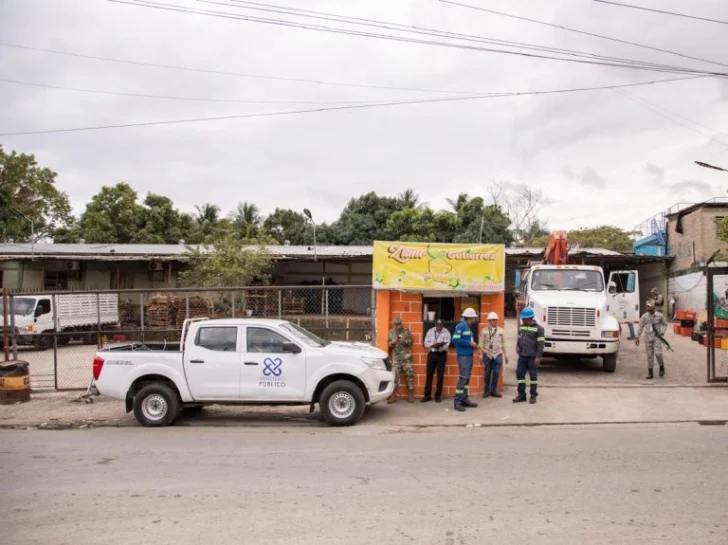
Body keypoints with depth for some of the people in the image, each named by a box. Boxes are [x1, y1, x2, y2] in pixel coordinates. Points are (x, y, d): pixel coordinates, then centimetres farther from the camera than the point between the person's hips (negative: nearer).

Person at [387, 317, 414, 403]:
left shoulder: (406, 331, 3)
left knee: (410, 374, -1)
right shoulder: (391, 332, 7)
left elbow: (410, 341, 0)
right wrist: (394, 342, -15)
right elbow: (388, 344, 6)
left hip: (406, 356, -1)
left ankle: (410, 395, 8)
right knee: (395, 375, -3)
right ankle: (393, 396, 1)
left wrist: (404, 341, -18)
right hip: (396, 357, 1)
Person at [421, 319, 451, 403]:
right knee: (429, 374, 4)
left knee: (440, 375, 1)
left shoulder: (446, 332, -4)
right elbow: (426, 343, -1)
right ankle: (427, 395, 10)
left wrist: (436, 345, -21)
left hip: (441, 355, -2)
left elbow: (446, 345, -13)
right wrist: (434, 345, -18)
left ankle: (438, 395, 11)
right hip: (432, 354, 2)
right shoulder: (430, 331, 5)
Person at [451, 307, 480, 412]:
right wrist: (469, 343, -17)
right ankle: (457, 402, -6)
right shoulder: (461, 326, -12)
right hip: (463, 356, -9)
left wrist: (473, 345, 2)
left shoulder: (468, 327, 15)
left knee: (467, 378, 13)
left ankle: (464, 399, 20)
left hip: (469, 355, 9)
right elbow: (455, 340, -20)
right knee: (463, 378, -9)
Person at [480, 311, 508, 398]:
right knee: (487, 373, 3)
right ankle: (486, 390, 14)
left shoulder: (500, 331, 10)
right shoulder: (484, 331, 3)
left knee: (496, 373, 0)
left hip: (498, 354, 2)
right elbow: (481, 344, 3)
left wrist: (505, 355, 12)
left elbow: (503, 344, 13)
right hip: (487, 354, -2)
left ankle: (494, 390, 12)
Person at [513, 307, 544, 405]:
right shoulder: (521, 327, 11)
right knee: (520, 374, 3)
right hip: (522, 356, 5)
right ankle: (521, 395, 12)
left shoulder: (538, 329, -7)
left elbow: (541, 344, -11)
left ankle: (533, 395, 13)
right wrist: (517, 346, 2)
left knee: (533, 376, 3)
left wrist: (538, 357, -16)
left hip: (532, 357, -5)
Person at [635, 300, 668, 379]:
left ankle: (662, 367, 14)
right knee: (649, 355, 4)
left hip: (657, 337, -2)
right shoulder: (644, 316, 1)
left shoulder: (659, 315, -2)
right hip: (648, 337, 2)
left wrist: (662, 332, -2)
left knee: (658, 353, -13)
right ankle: (650, 373, 10)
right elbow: (640, 327, 7)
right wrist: (637, 338, 5)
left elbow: (665, 324, 13)